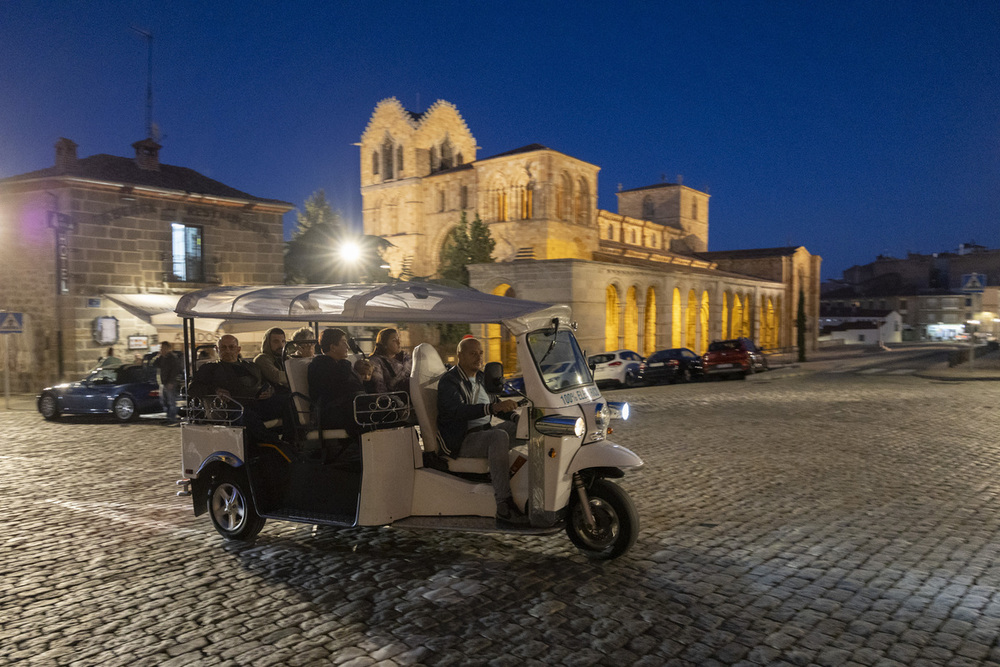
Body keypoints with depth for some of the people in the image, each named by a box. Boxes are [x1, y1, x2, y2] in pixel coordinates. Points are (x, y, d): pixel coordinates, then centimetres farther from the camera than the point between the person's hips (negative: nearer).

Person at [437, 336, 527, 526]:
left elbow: (497, 408, 23)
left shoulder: (481, 378, 15)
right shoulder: (448, 381, -10)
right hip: (461, 441, -8)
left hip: (485, 432, 8)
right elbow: (457, 410, -29)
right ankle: (504, 508, -40)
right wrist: (493, 407, -42)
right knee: (499, 437, -34)